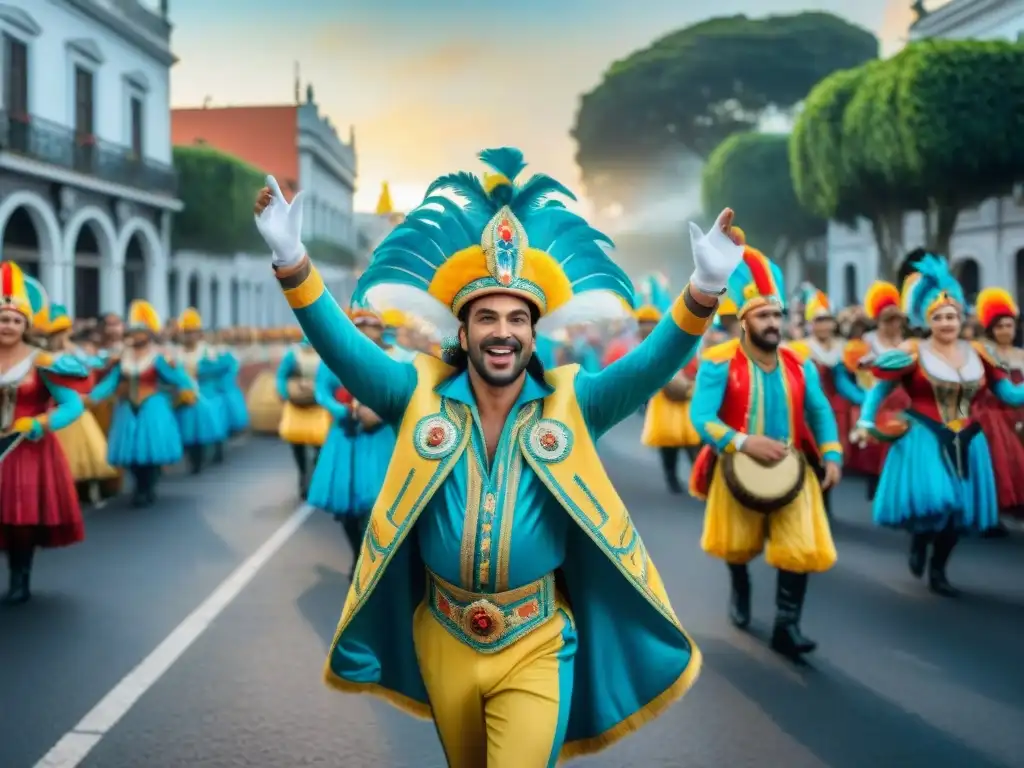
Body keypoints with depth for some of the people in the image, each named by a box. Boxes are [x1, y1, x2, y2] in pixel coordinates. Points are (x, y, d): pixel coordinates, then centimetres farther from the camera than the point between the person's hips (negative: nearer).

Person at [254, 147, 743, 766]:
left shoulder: (570, 405, -10)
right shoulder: (421, 397, -8)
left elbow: (652, 365, -23)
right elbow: (341, 346, -18)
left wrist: (705, 289, -40)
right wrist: (292, 260, -34)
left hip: (536, 648, -2)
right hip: (442, 642, 3)